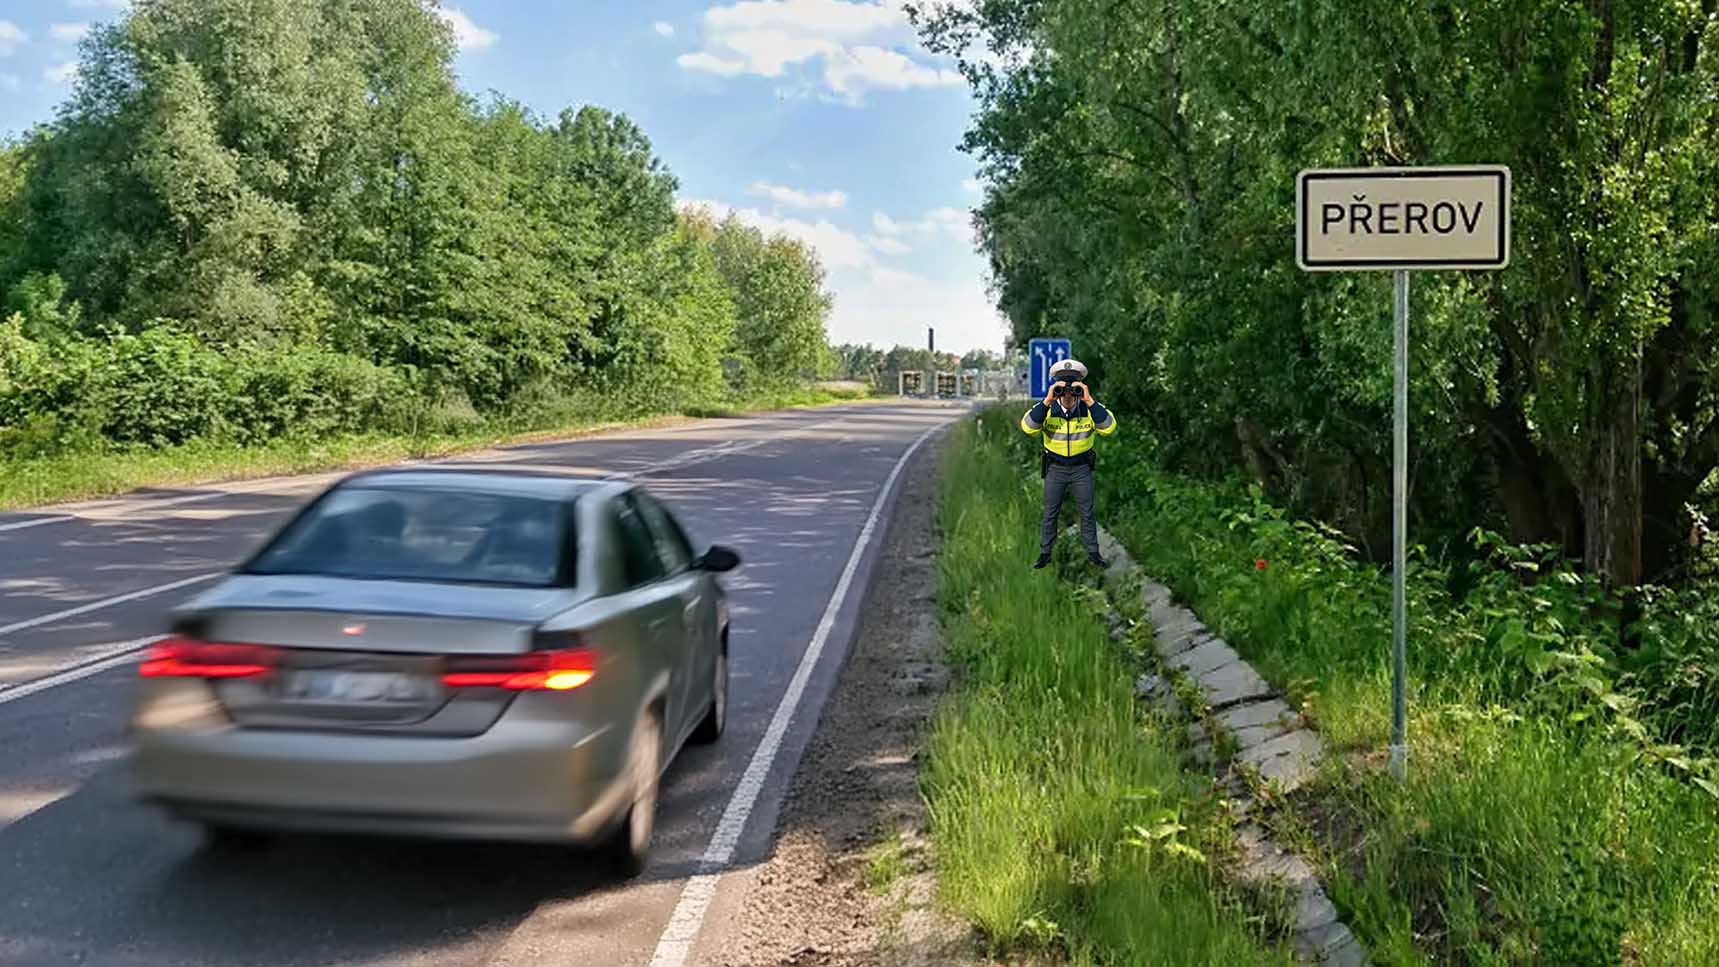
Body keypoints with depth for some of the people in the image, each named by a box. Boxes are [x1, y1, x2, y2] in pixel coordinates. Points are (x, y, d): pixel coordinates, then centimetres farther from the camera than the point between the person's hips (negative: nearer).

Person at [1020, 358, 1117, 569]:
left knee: (1087, 513, 11)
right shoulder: (1048, 408, -14)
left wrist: (1089, 401, -37)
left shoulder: (1089, 407, -14)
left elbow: (1109, 428, -29)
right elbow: (1028, 427, -30)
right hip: (1055, 468, 0)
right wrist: (1047, 401, -40)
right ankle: (1045, 553, 23)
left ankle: (1093, 552, 25)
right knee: (1050, 513, 10)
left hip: (1081, 468, 0)